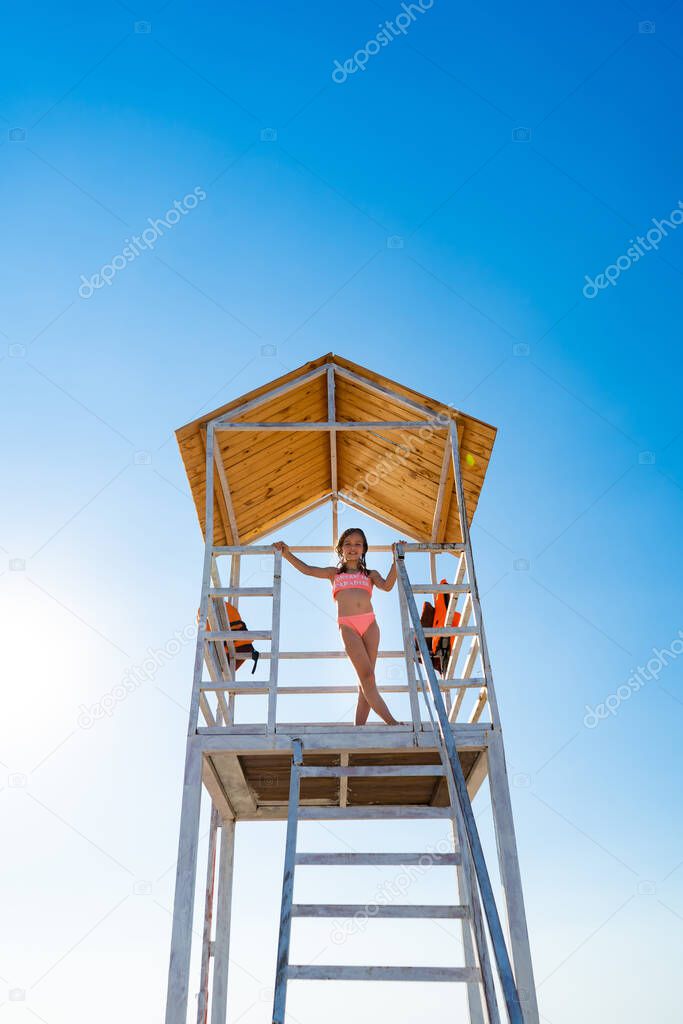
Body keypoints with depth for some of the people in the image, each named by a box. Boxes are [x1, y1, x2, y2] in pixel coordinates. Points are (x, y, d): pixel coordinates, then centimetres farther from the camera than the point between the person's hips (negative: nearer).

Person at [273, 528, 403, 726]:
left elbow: (387, 586, 3)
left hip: (370, 623, 2)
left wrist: (397, 561, -4)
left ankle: (359, 726, -4)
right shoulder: (334, 573, 23)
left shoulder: (370, 574, 22)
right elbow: (307, 570, 16)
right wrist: (286, 554, 7)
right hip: (348, 626, -2)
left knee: (366, 679, -4)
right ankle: (391, 722, -17)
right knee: (366, 676, -14)